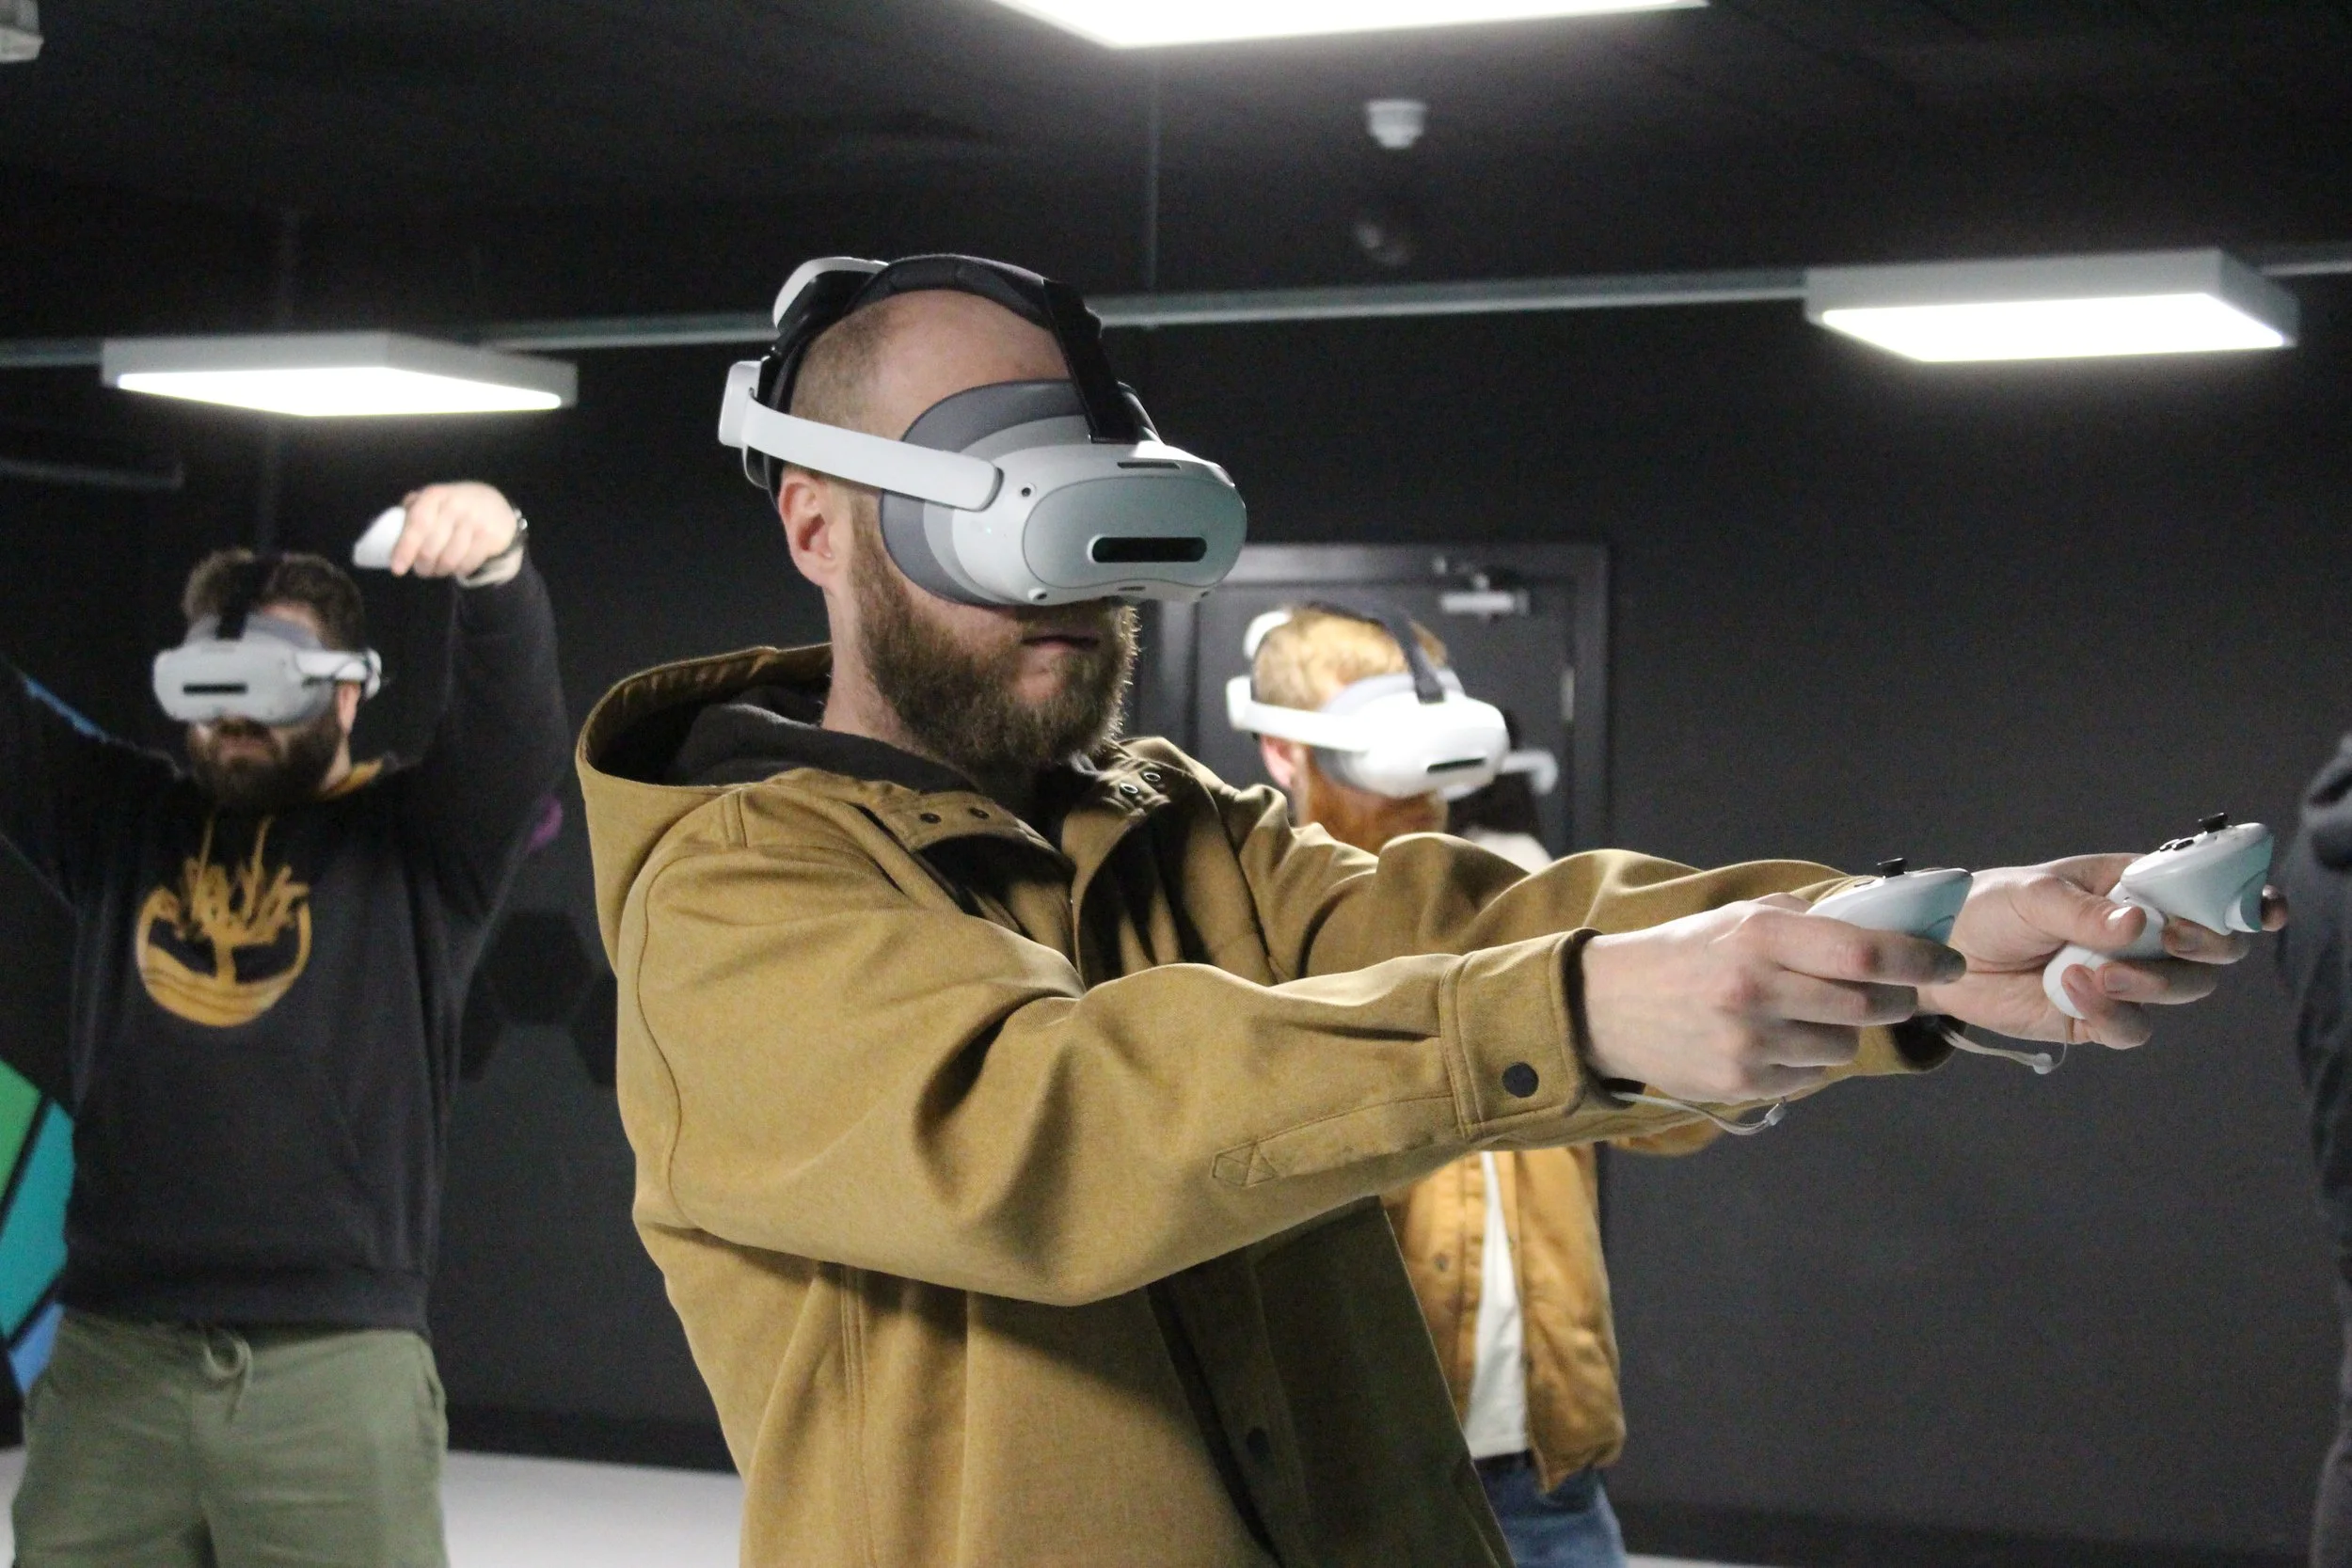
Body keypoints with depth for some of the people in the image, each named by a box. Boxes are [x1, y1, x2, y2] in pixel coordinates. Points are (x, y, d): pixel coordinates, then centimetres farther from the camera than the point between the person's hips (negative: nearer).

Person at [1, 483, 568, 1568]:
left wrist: (497, 568, -34)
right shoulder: (119, 822, 14)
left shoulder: (419, 843, 3)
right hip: (111, 1359, 3)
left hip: (335, 1367, -3)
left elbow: (516, 731, -14)